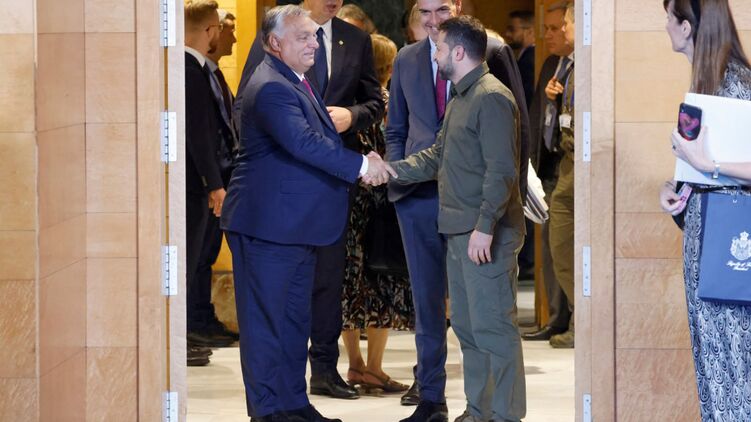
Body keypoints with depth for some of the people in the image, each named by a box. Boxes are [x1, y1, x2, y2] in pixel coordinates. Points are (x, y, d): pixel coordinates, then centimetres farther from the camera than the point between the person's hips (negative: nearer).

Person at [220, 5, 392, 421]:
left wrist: (360, 161, 1)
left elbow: (321, 140, 17)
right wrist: (360, 164, -28)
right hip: (268, 224, -11)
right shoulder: (272, 88, -20)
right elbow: (304, 143, -30)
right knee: (265, 318, -1)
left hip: (297, 224, 11)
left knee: (295, 318, 16)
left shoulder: (295, 82, 14)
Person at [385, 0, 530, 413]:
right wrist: (397, 175, 3)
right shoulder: (406, 59, 11)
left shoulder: (492, 52, -3)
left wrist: (513, 188, -4)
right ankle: (429, 390, 19)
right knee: (426, 296, 10)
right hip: (419, 193, 4)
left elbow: (517, 122, 0)